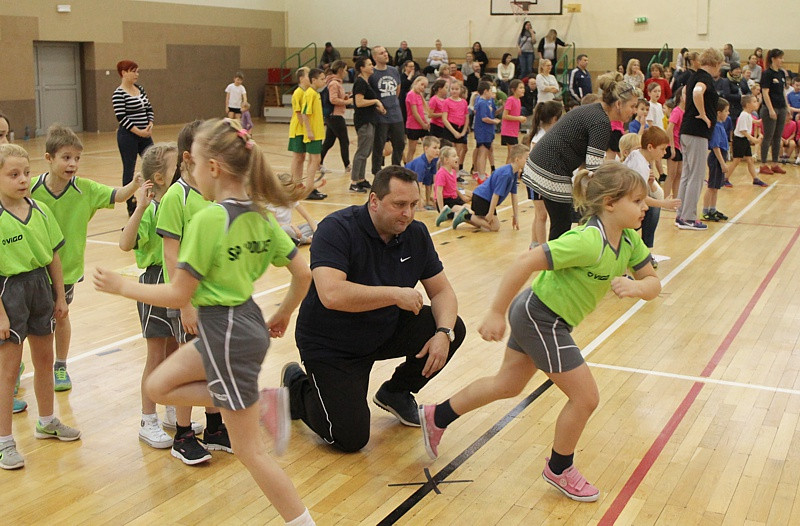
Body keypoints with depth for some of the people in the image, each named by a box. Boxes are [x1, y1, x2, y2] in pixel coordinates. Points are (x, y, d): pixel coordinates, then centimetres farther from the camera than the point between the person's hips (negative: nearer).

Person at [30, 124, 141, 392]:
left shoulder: (84, 189, -12)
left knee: (61, 315, 18)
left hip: (67, 267, 2)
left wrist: (134, 184, -34)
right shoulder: (32, 189, -17)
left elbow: (116, 196, -17)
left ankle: (60, 367, 35)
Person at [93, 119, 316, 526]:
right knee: (158, 385, 19)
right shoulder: (260, 214, 3)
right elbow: (302, 273, 6)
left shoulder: (207, 220, -20)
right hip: (247, 321, 8)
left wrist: (121, 287, -3)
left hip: (226, 333, -8)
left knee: (248, 449, 4)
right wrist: (282, 316, 22)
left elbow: (178, 295, -16)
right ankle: (264, 404, 12)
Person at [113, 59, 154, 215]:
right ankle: (131, 206, 11)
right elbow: (121, 117, -16)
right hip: (128, 136, -7)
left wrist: (150, 126, -3)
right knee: (129, 169, 2)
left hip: (144, 136, 7)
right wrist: (138, 131, -17)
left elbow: (149, 108, 14)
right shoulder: (119, 94, -11)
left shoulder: (140, 89, 10)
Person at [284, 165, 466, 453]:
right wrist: (395, 294, -33)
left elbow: (441, 290, 0)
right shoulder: (337, 229, -25)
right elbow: (331, 295, -39)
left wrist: (444, 333, -20)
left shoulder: (416, 234, -5)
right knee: (350, 438, -15)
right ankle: (297, 387, 15)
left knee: (453, 328, -11)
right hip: (330, 346, -6)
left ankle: (396, 392, 14)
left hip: (386, 330, 7)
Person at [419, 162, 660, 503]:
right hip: (539, 317, -9)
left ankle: (437, 417, 36)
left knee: (508, 385, 22)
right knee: (585, 397, -1)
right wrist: (496, 313, -28)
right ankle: (559, 470, 22)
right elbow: (525, 263, -31)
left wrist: (635, 287, -24)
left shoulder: (629, 241, -3)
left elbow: (653, 284, 1)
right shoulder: (588, 242, -29)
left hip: (537, 316, 9)